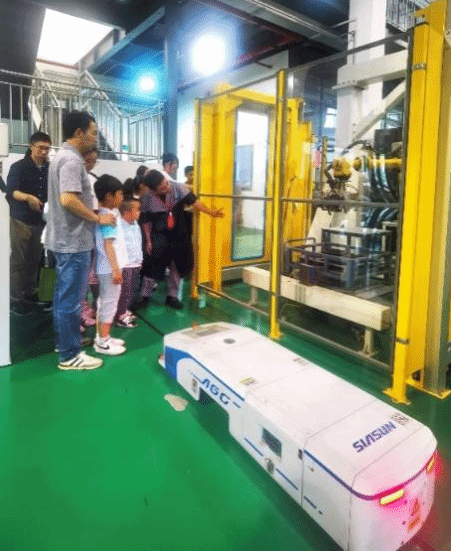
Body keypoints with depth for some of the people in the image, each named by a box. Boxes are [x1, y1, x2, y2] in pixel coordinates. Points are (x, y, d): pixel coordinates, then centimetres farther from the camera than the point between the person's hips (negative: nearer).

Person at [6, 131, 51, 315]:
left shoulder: (50, 169, 7)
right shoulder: (19, 167, -4)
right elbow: (11, 191, -18)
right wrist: (28, 197, -36)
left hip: (42, 220, 4)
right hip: (21, 220, -4)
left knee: (35, 259, 11)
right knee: (19, 261, 0)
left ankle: (31, 292, 24)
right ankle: (16, 298, 6)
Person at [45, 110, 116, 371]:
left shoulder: (63, 156, 16)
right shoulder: (72, 160, -17)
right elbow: (68, 200, -28)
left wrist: (92, 214, 17)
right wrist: (98, 218, -17)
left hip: (65, 239, 10)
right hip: (74, 241, -10)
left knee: (64, 295, 18)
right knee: (72, 299, -2)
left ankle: (63, 341, 31)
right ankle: (70, 355, 8)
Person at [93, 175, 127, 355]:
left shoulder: (109, 214, 12)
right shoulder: (108, 217, -19)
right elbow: (108, 244, -25)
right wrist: (115, 269, -27)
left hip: (107, 267, 10)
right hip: (110, 268, -10)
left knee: (104, 302, 16)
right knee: (109, 303, -2)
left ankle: (102, 337, 27)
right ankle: (102, 342, 7)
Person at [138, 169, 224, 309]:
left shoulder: (177, 188, -17)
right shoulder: (147, 198, -18)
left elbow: (192, 200, -10)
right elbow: (146, 221, -7)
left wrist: (210, 212, -15)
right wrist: (148, 240, -6)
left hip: (178, 235, 3)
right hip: (158, 236, -3)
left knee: (177, 266, 13)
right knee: (153, 267, -1)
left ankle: (172, 296, 30)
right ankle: (145, 296, 21)